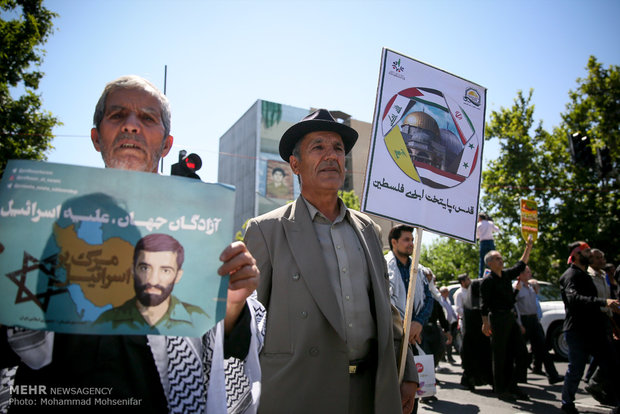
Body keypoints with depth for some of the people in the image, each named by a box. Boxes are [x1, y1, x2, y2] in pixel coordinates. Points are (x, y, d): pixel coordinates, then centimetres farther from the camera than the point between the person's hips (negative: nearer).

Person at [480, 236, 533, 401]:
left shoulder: (506, 275, 12)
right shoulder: (487, 281, -9)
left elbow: (521, 265, 25)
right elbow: (485, 304, -12)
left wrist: (528, 247, 20)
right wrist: (485, 323, -17)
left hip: (510, 317, 8)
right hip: (498, 318, -8)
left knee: (521, 353, 7)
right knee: (500, 356, -1)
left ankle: (512, 386, 17)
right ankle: (501, 389, 10)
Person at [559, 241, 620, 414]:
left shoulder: (584, 275, 20)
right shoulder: (571, 275, -12)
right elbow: (574, 298, -30)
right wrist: (603, 302, -39)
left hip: (594, 330, 9)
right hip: (577, 332, -9)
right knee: (576, 369, 2)